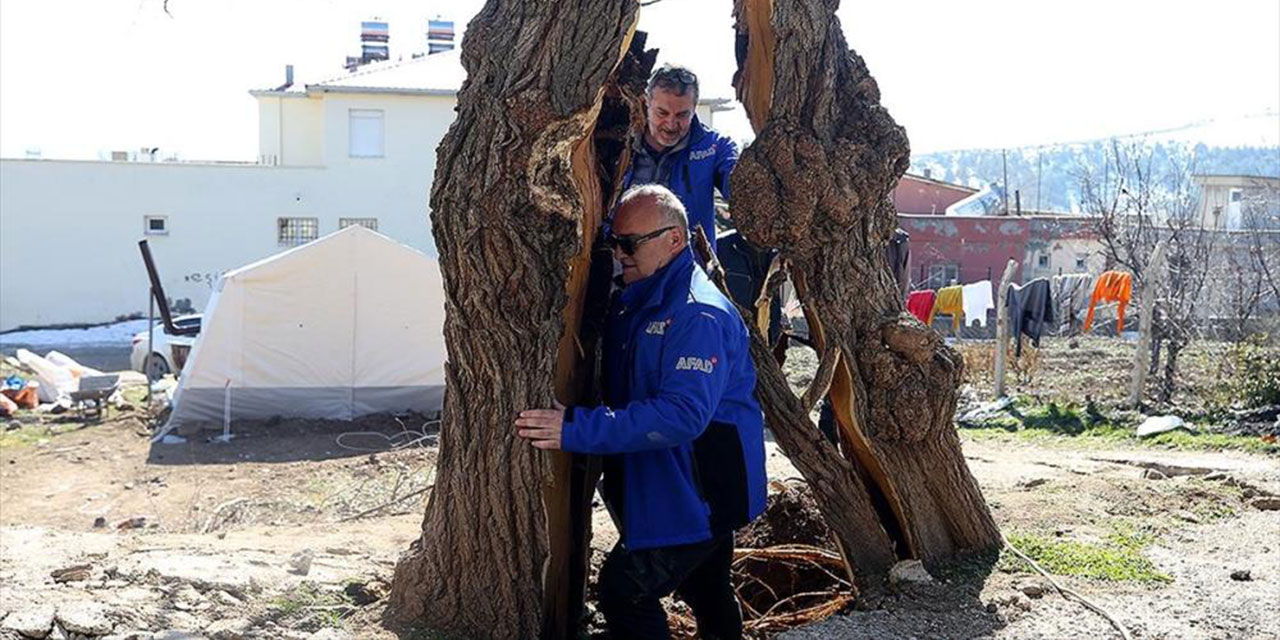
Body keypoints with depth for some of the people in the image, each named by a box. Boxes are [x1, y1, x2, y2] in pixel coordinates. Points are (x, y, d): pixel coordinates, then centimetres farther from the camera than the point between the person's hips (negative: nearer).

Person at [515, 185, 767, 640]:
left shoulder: (699, 315, -24)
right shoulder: (632, 302, 8)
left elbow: (682, 414, -34)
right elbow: (620, 388, 19)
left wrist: (579, 428, -34)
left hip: (701, 491, -10)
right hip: (663, 483, 10)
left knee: (623, 590, -10)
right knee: (706, 592, 23)